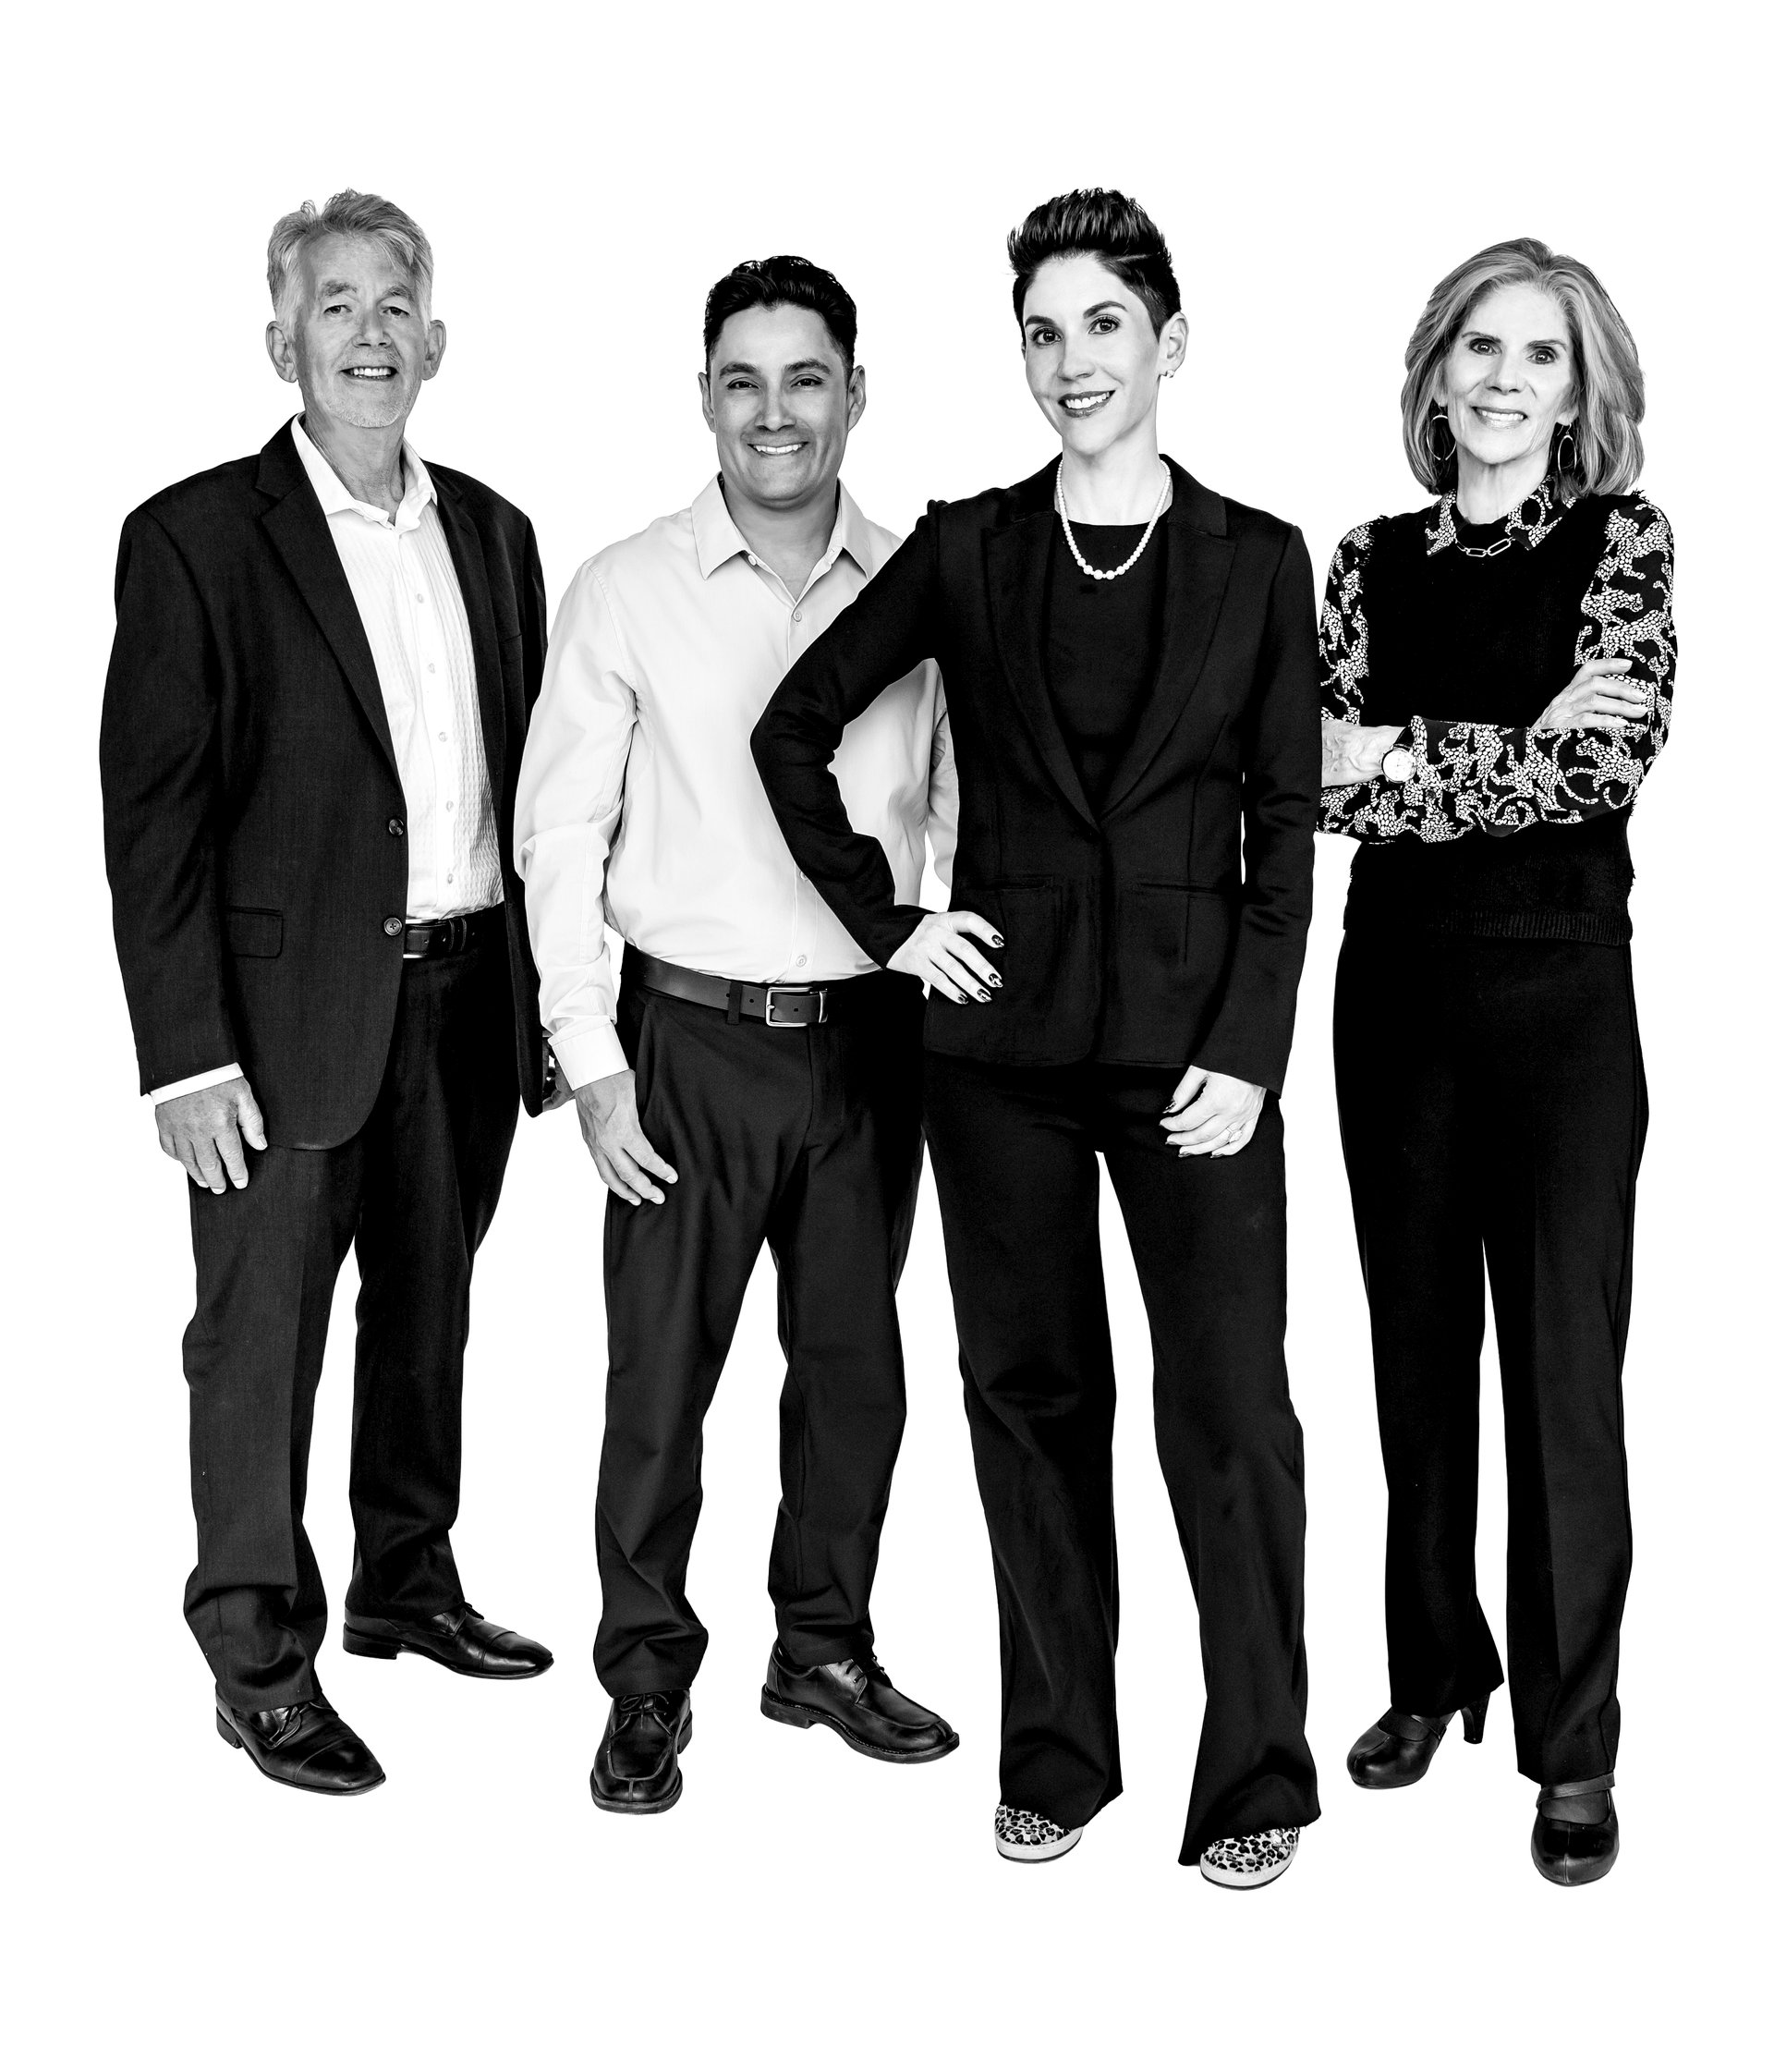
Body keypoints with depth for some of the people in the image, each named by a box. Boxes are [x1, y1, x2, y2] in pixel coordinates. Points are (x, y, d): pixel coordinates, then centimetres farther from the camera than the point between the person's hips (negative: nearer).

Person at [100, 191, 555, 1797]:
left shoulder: (490, 532, 10)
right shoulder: (198, 536, -6)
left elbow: (521, 772, 13)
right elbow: (153, 811, -9)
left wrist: (547, 993, 8)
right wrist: (186, 1052, -14)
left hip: (467, 994, 5)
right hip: (292, 1011, -5)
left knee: (429, 1310, 17)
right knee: (262, 1332, 3)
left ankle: (408, 1578, 34)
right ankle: (260, 1654, 16)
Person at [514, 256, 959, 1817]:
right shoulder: (626, 593, -4)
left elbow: (956, 806, 10)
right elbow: (560, 835, -3)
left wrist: (948, 992, 3)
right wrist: (592, 1064, -7)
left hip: (872, 1038, 3)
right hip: (693, 1041, -2)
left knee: (854, 1359, 13)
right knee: (662, 1370, 5)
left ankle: (826, 1648, 31)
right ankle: (648, 1676, 22)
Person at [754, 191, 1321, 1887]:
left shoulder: (1257, 562, 3)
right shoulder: (963, 551, 5)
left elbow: (1284, 829, 2)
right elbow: (794, 729, 12)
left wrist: (1249, 1049, -7)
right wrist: (883, 918, 3)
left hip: (1193, 1032, -1)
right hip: (1002, 1035, 2)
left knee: (1229, 1406, -3)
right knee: (1030, 1396, 9)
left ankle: (1256, 1776, 11)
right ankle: (1055, 1757, 22)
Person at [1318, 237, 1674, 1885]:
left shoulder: (1622, 539, -1)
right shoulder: (1371, 560, 7)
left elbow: (1603, 765, -14)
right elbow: (1323, 779, -3)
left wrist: (1399, 760, -11)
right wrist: (1509, 744, -15)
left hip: (1559, 990, -3)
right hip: (1397, 988, 3)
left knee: (1563, 1364, 1)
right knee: (1416, 1348, 13)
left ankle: (1572, 1747, 13)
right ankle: (1433, 1672, 30)